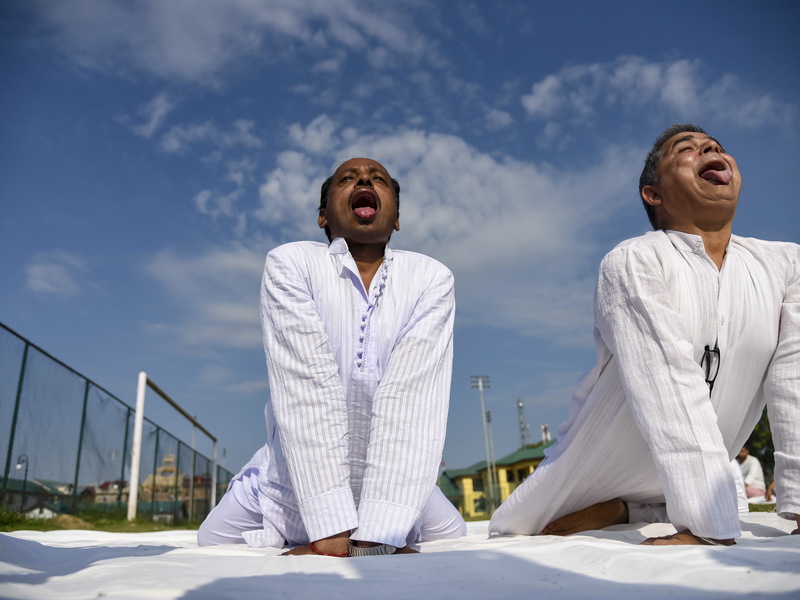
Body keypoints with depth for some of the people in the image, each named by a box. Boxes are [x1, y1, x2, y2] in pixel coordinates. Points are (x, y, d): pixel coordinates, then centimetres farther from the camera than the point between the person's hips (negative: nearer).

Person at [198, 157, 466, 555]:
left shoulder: (432, 279, -12)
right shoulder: (290, 264, -14)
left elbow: (411, 396, -23)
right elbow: (307, 388, -25)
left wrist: (375, 537, -32)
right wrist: (330, 534, -31)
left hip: (394, 489, 1)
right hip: (292, 485, -1)